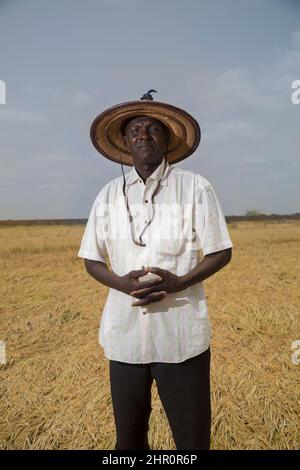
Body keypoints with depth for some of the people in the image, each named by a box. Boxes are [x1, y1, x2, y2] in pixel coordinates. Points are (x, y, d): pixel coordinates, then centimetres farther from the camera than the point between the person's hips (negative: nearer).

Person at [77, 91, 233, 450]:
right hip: (124, 332, 3)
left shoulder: (195, 187, -3)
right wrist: (121, 283, -12)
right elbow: (92, 259, 8)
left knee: (193, 436, 12)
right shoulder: (109, 194, 5)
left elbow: (221, 252, -1)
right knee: (128, 435, 19)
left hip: (181, 334, -2)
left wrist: (178, 283, -17)